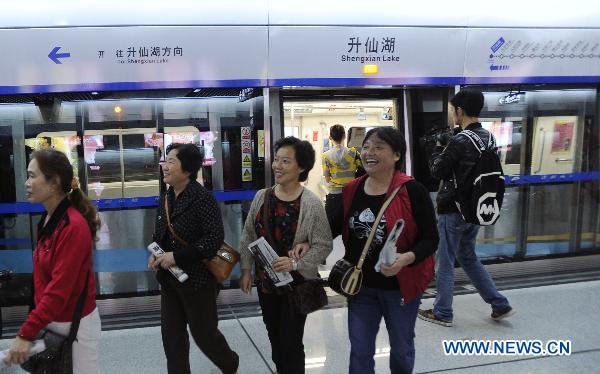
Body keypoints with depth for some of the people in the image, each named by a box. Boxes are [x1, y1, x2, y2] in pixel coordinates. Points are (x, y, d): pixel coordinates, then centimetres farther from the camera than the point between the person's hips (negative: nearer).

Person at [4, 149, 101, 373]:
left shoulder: (73, 226, -23)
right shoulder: (48, 220, 5)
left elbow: (59, 288, -25)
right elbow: (45, 279, 11)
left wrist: (27, 334, -24)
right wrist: (33, 326, 13)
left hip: (75, 323, -8)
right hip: (50, 319, 8)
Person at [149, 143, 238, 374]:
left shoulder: (202, 198, -17)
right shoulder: (166, 199, 5)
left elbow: (215, 238, -23)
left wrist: (177, 256, -24)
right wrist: (156, 255, -3)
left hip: (197, 278, -6)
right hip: (169, 278, 7)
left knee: (204, 333, 9)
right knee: (171, 335, 11)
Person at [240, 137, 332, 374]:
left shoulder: (311, 203, -16)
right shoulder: (262, 196, -2)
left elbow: (323, 245, -14)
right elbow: (248, 236, 7)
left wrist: (295, 263, -24)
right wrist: (246, 270, 5)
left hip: (296, 283, -5)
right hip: (265, 281, 5)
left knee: (291, 341, 4)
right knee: (274, 336, 21)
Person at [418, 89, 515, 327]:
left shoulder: (459, 141, -21)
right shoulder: (489, 138, 5)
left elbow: (437, 171, -12)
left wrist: (438, 148, 6)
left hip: (453, 210, -8)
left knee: (444, 262, 6)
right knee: (468, 258, 22)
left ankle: (442, 313, 17)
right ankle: (499, 305, 23)